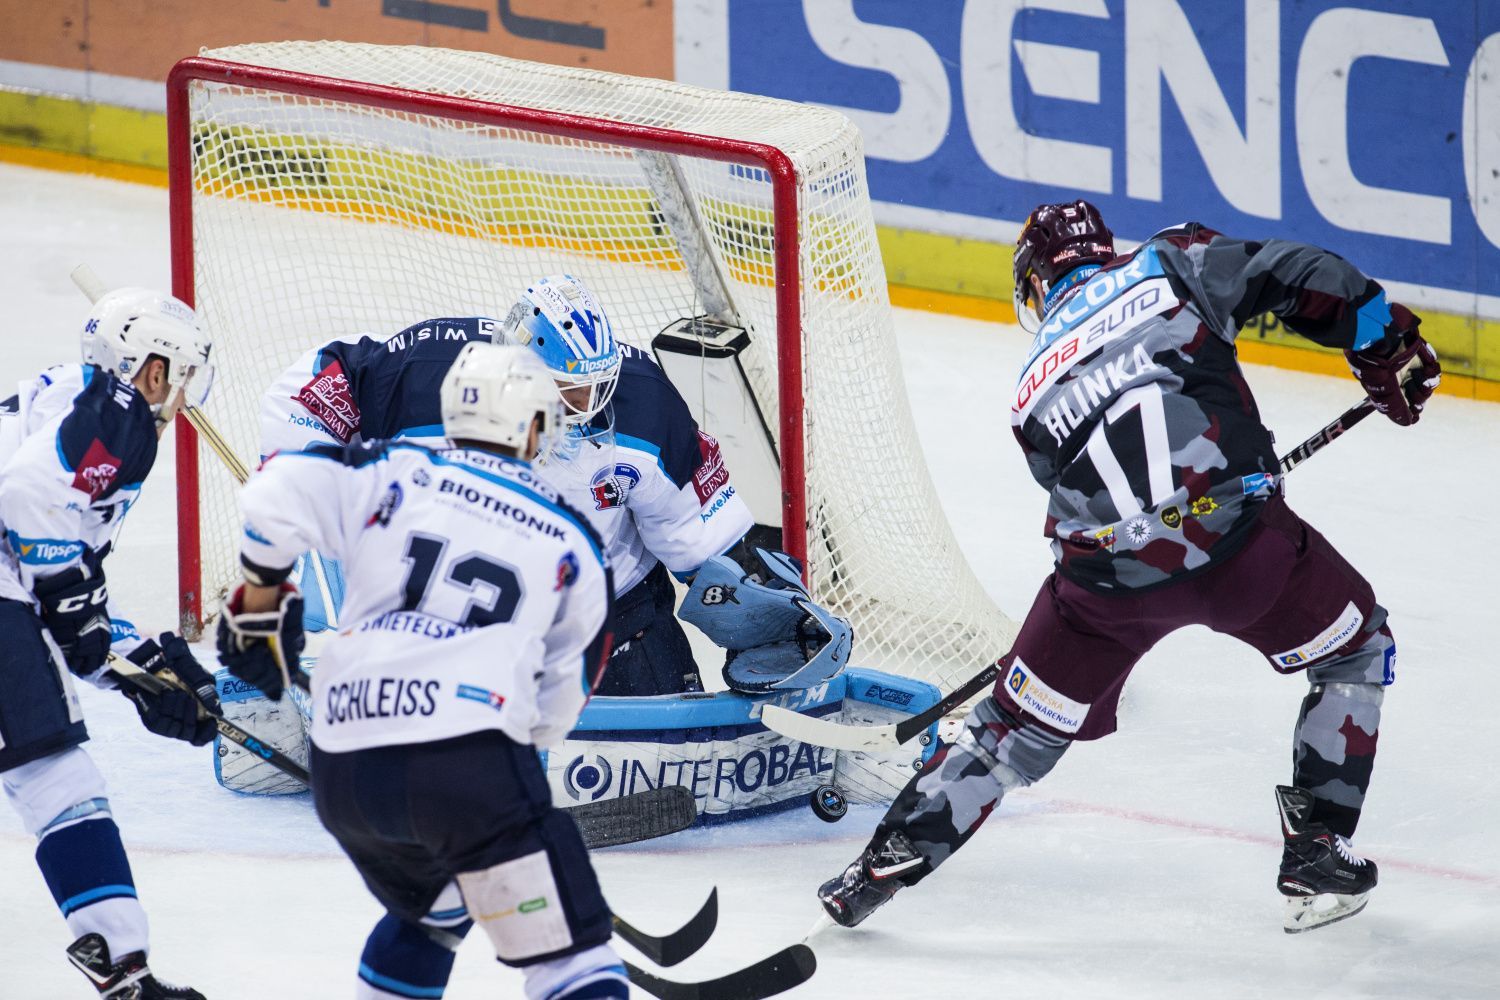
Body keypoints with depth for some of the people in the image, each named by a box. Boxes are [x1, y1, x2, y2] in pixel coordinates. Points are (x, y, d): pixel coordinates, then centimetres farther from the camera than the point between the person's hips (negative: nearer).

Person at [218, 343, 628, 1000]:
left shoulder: (394, 474, 14)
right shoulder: (571, 544, 15)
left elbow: (276, 494, 1)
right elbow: (562, 697, 22)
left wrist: (259, 603, 17)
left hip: (342, 771, 4)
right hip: (472, 761, -4)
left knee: (430, 914, 32)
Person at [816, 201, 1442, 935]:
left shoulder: (1036, 386, 25)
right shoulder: (1171, 263, 15)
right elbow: (1297, 278, 4)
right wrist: (1391, 351, 14)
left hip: (1109, 571, 3)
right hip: (1235, 528, -2)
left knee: (1021, 727, 21)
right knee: (1357, 653, 23)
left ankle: (885, 864, 20)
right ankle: (1317, 860, 21)